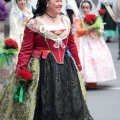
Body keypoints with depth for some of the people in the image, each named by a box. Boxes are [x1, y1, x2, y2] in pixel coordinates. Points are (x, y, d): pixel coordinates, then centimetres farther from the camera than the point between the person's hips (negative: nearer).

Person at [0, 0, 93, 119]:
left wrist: (78, 66, 16)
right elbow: (26, 49, -11)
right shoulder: (34, 24, -10)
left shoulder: (65, 21, 7)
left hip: (65, 66, 5)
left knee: (68, 102, 11)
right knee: (44, 104, 1)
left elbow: (72, 45, 13)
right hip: (42, 68, -5)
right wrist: (21, 70, -20)